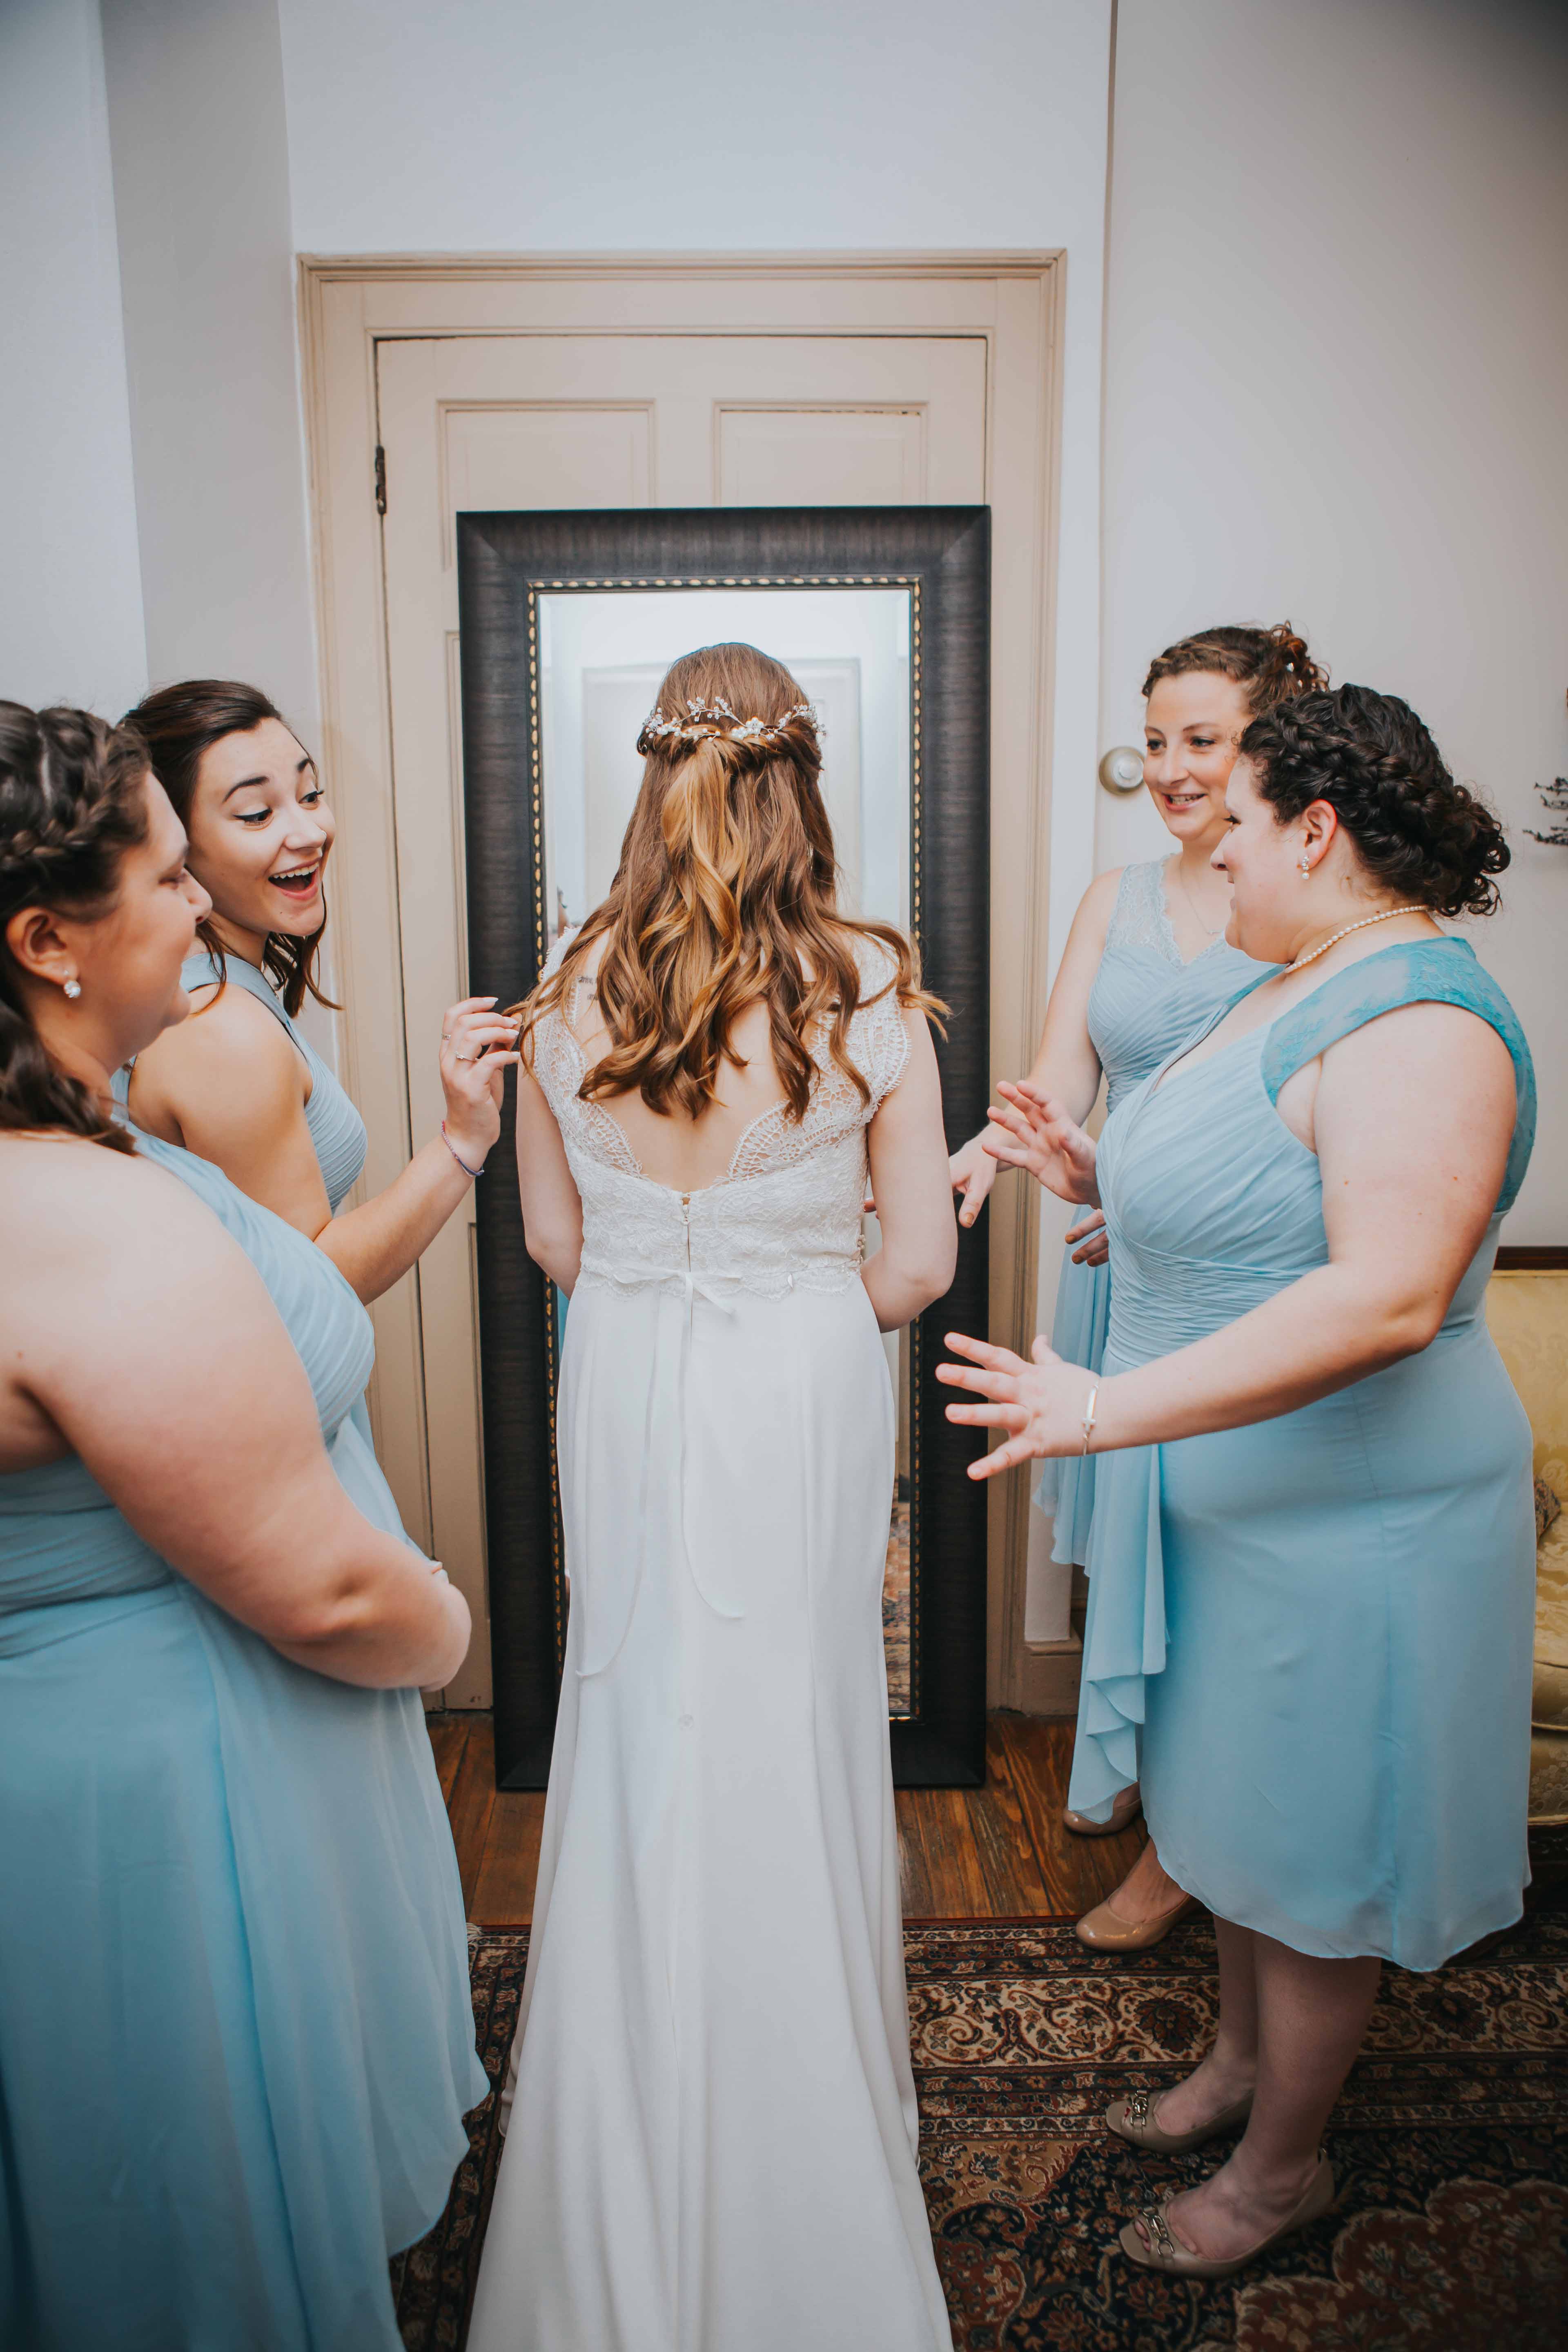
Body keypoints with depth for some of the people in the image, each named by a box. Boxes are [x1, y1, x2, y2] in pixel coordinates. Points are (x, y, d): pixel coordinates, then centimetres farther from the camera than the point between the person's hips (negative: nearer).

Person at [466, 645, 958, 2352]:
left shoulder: (571, 988, -6)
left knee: (636, 1717, 18)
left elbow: (554, 1239, 1)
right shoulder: (868, 984, -13)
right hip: (802, 1391, -2)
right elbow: (918, 1259, -10)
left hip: (623, 1382, 2)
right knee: (791, 1731, 15)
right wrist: (819, 1312, 9)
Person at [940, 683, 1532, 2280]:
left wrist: (1112, 1410, -39)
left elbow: (1385, 1295, -37)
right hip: (1234, 1495, 9)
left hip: (1342, 1529, -9)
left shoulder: (1415, 1026, -25)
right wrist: (1107, 1178, 6)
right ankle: (1238, 2064, 47)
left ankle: (1283, 2164, 35)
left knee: (1306, 1853, 11)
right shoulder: (1304, 985, 8)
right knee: (1239, 1807, 24)